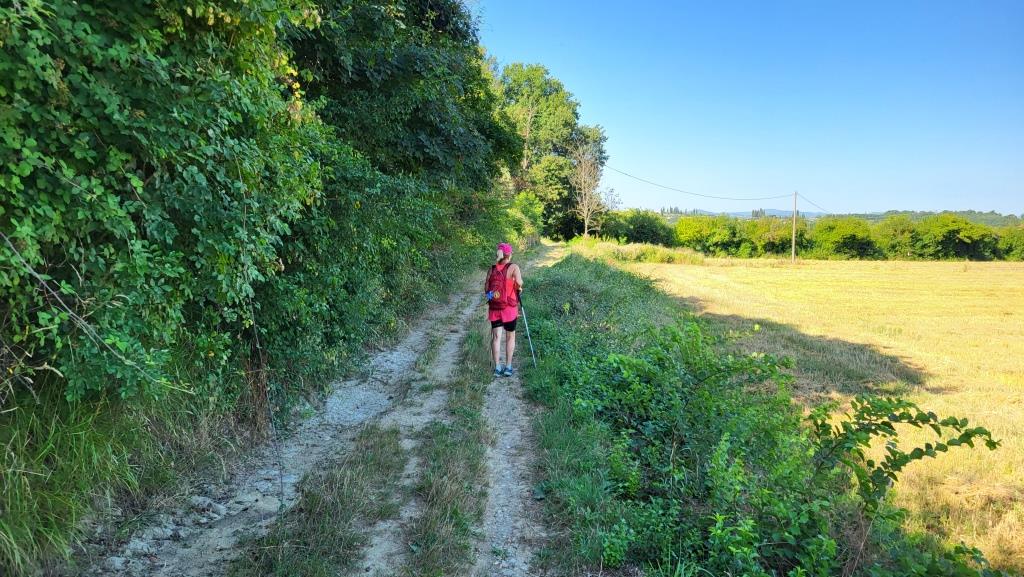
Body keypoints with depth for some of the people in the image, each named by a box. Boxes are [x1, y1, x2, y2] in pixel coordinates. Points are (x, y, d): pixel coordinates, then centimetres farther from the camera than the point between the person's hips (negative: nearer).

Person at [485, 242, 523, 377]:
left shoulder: (492, 268, 3)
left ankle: (497, 367, 5)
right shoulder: (514, 267, -8)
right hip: (509, 308, -3)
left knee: (496, 337, 6)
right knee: (510, 337, 12)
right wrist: (519, 287, -1)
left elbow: (486, 288, 4)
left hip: (494, 307, 3)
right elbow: (519, 283, -22)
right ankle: (508, 367, 15)